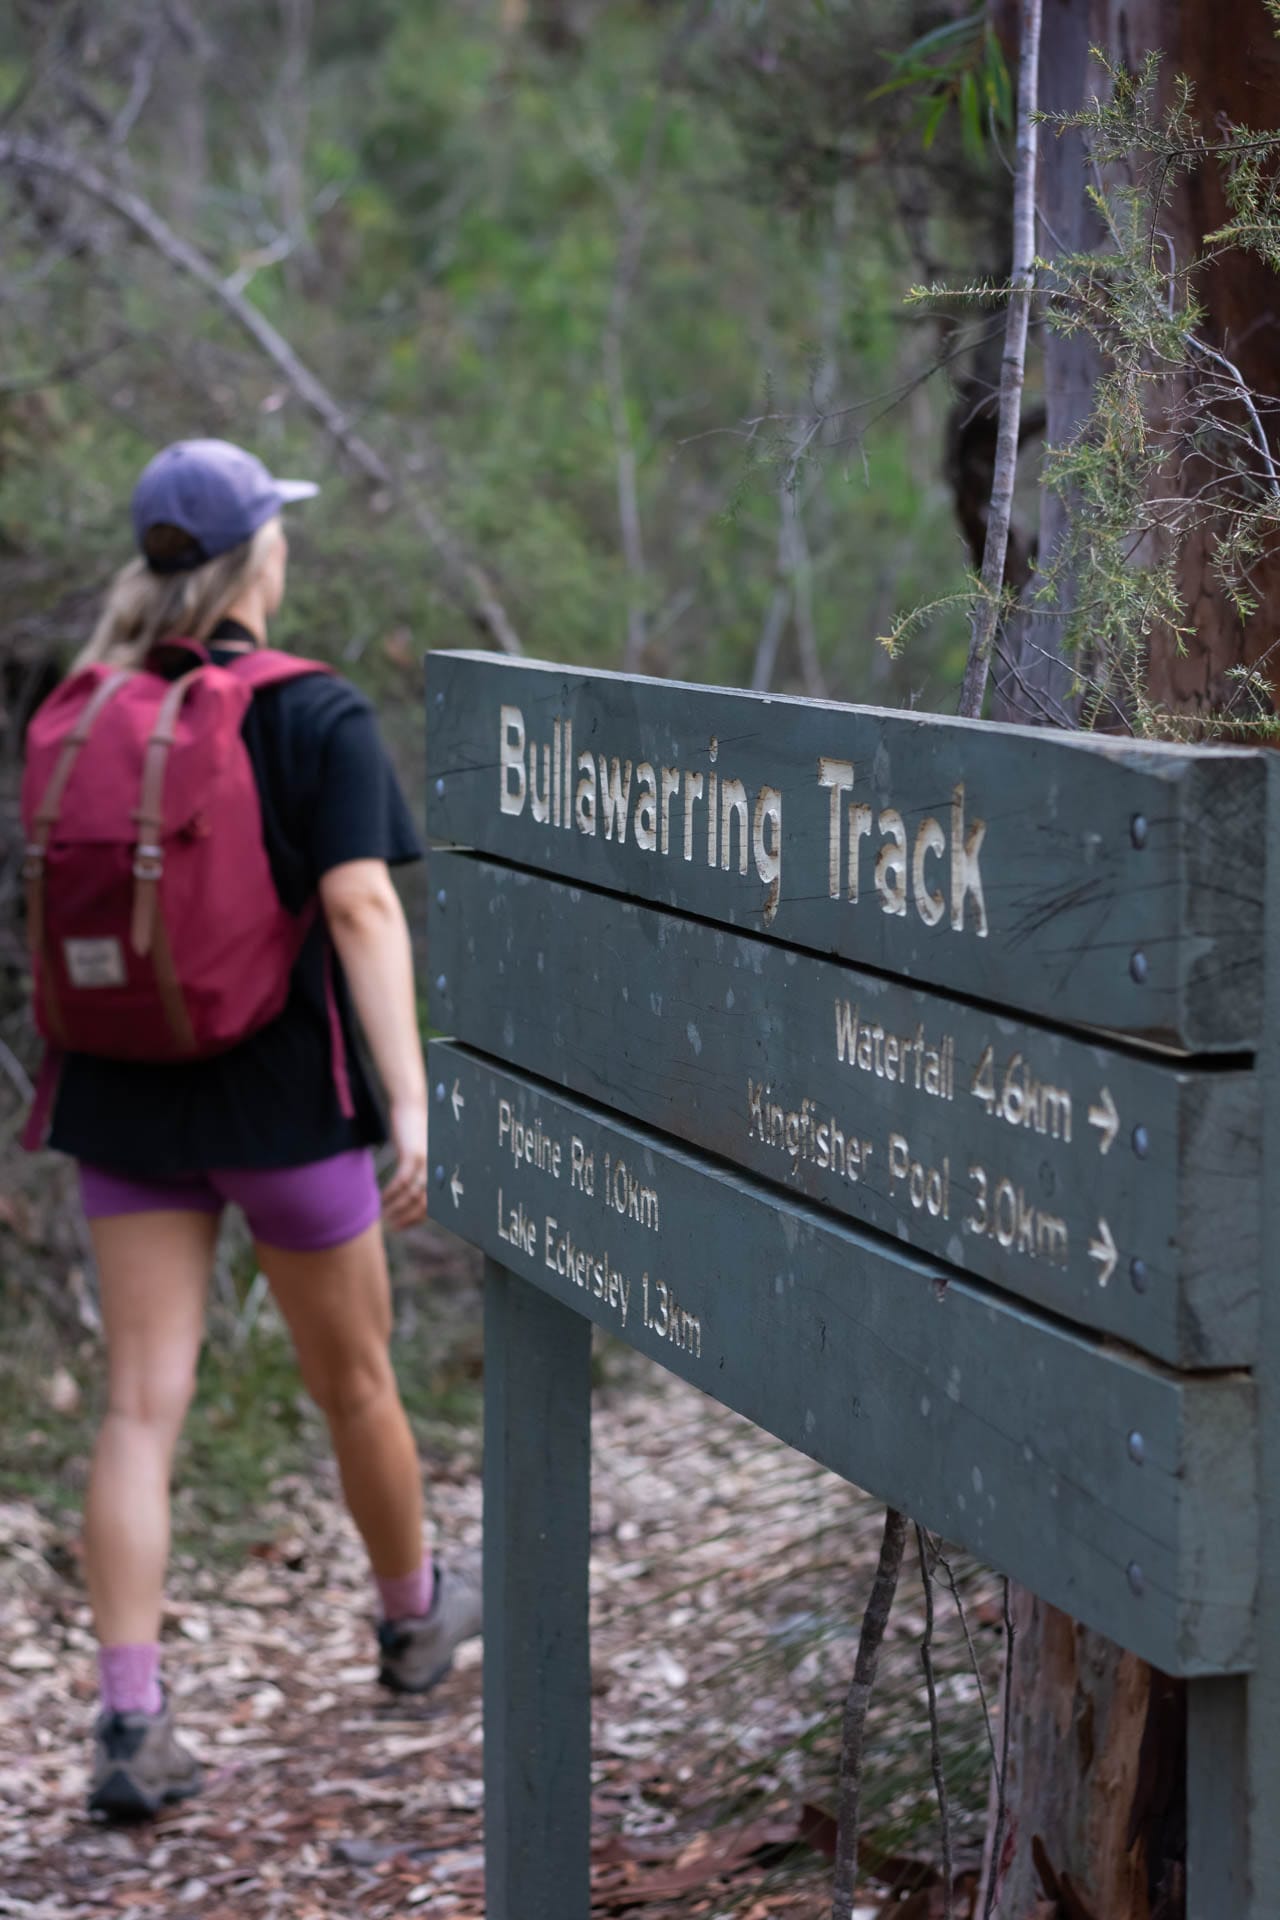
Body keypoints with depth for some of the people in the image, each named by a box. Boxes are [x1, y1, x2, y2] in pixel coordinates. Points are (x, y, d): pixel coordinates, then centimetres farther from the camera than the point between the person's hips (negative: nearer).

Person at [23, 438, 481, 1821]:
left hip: (126, 1099, 3)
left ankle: (131, 1724, -8)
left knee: (141, 1409, 1)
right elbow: (362, 907, -20)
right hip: (283, 1099, -3)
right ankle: (413, 1615, 40)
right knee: (352, 1382, 17)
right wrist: (411, 1102, -23)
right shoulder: (317, 718, -11)